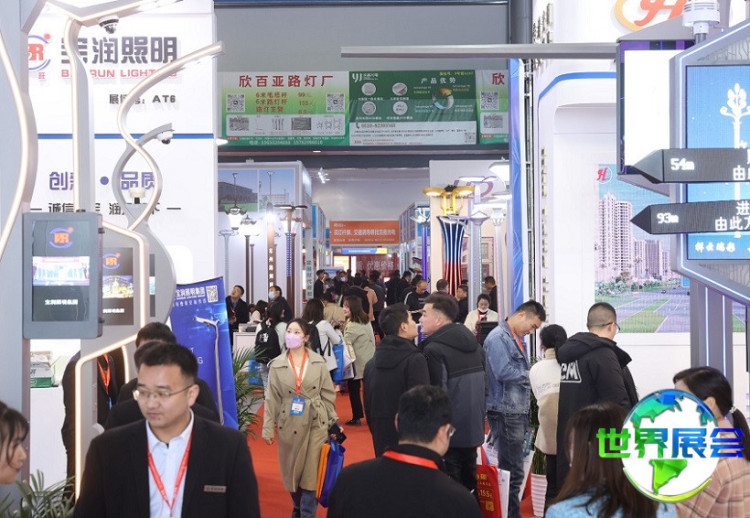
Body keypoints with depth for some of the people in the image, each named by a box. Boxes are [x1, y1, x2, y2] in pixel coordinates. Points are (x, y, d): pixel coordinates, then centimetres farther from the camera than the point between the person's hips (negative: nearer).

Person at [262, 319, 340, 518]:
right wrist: (268, 428, -3)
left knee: (311, 472, -2)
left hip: (315, 423, -1)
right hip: (289, 424, 1)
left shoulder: (318, 362, -2)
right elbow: (272, 398, 0)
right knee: (291, 470, 12)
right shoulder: (277, 365, -2)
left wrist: (333, 422, 3)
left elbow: (328, 394, 3)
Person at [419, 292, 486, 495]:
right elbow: (483, 387, 17)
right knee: (468, 486, 18)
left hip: (449, 436, -8)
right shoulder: (474, 345, 10)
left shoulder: (434, 350, -18)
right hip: (473, 431, 8)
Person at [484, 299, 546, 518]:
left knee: (512, 469, 15)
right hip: (505, 412, -10)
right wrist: (531, 375, -9)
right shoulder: (498, 338, -14)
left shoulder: (516, 338, 17)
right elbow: (504, 372, -23)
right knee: (512, 471, -6)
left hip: (518, 411, 10)